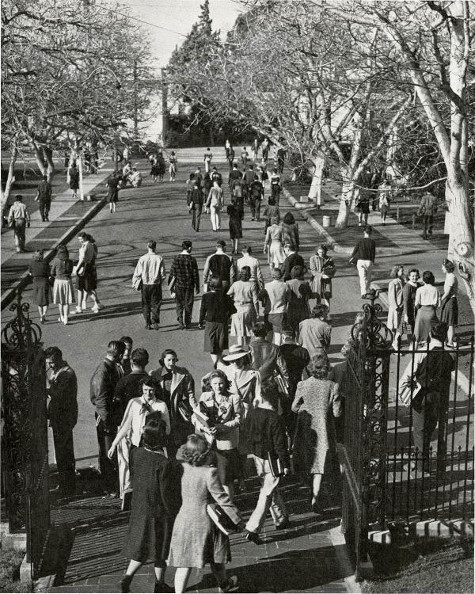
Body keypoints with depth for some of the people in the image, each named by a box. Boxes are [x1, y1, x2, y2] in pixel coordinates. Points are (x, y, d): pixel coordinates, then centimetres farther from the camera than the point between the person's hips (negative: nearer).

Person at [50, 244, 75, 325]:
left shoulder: (56, 261, -11)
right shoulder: (70, 261, -4)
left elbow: (52, 273, -3)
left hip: (58, 281, -1)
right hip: (67, 281, 1)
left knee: (60, 301, 16)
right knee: (66, 302, 6)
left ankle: (62, 317, 28)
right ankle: (65, 319, -4)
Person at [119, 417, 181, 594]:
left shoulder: (138, 454, -11)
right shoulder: (164, 464, -29)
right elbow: (167, 494, -22)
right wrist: (174, 515, -9)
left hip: (140, 509, 6)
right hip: (159, 513, -6)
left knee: (142, 547, 21)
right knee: (161, 549, 14)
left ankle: (127, 576, 10)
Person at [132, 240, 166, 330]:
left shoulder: (142, 259, -7)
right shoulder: (159, 258, -7)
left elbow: (137, 273, -5)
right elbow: (163, 274, -3)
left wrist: (135, 284, 8)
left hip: (145, 285, 1)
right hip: (156, 285, -1)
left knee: (146, 305, 12)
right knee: (155, 304, 7)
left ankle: (148, 324, 14)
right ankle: (155, 322, -8)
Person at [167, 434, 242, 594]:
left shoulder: (186, 469, -4)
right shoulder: (209, 473, -20)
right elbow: (222, 498, -17)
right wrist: (237, 519, -10)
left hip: (184, 519, 4)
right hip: (205, 521, -4)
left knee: (184, 563, 5)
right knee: (216, 558, 21)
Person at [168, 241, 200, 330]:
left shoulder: (177, 258, -6)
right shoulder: (192, 259, -9)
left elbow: (172, 273, -3)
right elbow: (195, 274, -5)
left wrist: (171, 286, 5)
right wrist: (197, 287, 5)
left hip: (179, 285, 1)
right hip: (189, 286, -1)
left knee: (179, 305, 10)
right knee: (188, 305, 12)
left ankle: (180, 322, -3)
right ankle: (187, 323, 19)